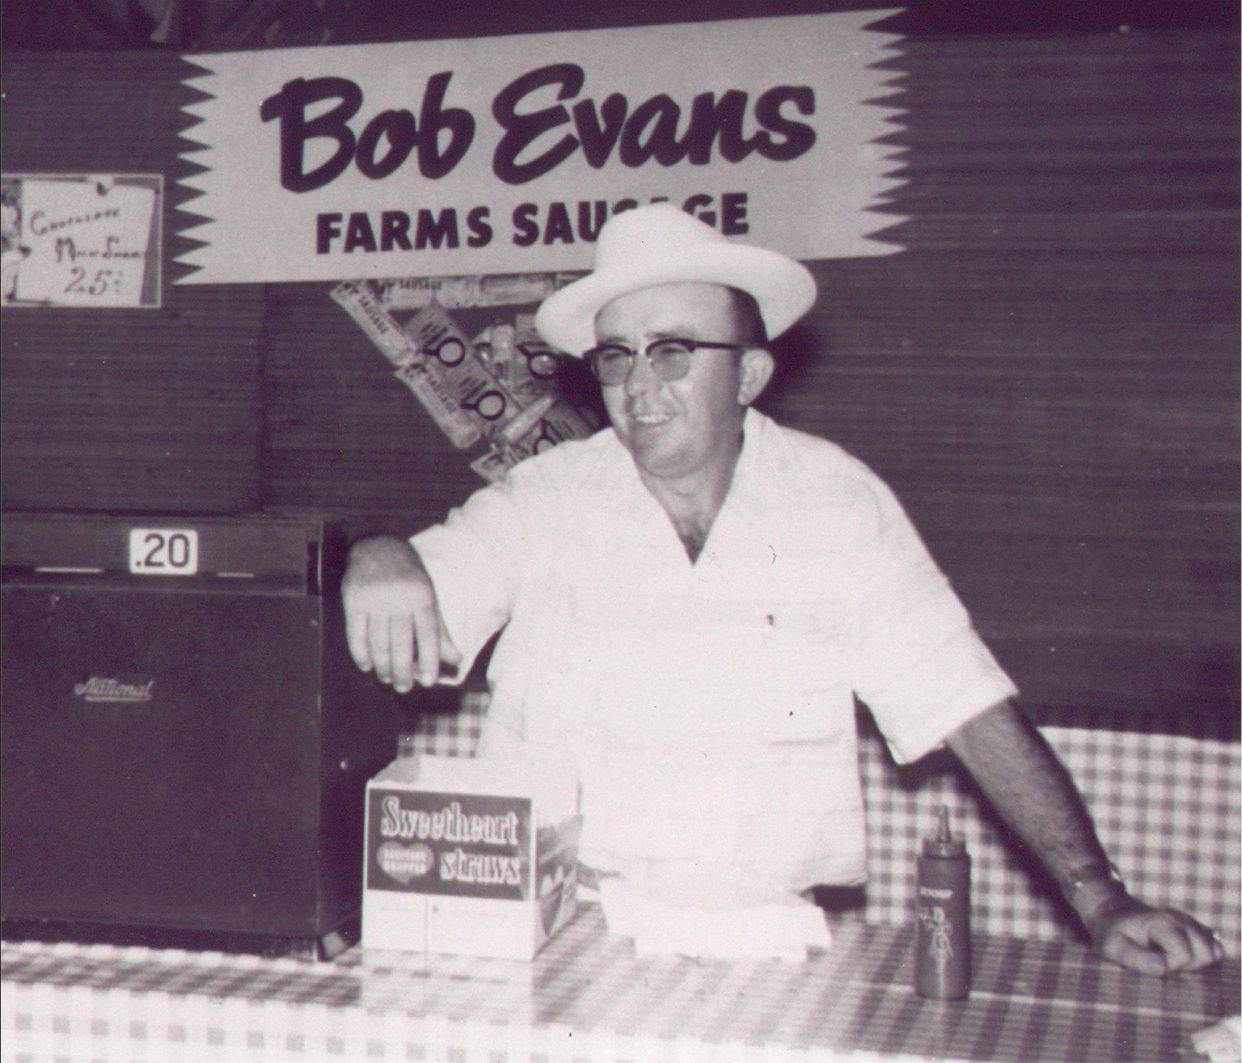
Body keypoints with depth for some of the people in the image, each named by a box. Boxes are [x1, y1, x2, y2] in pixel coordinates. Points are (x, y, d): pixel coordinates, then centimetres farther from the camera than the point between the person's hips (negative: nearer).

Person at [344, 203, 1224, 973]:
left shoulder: (841, 504, 0)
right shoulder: (547, 500, 1)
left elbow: (976, 714, -1)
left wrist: (1102, 901, -9)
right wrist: (381, 561, -30)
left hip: (779, 937, 1)